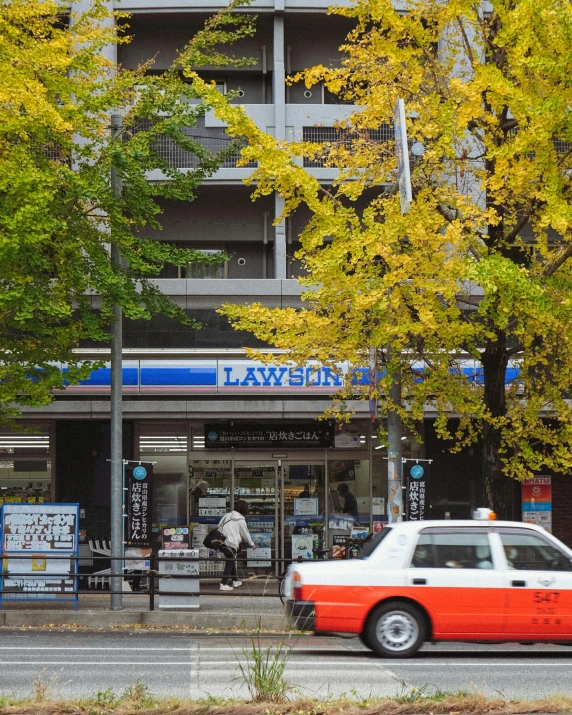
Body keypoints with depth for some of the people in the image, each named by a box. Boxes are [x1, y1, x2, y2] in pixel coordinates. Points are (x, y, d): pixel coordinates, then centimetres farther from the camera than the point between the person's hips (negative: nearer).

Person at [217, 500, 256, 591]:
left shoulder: (227, 516, 15)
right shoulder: (240, 520, -2)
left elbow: (219, 528, 15)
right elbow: (246, 533, 7)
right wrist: (252, 544, 23)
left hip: (221, 542, 7)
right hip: (230, 544, -7)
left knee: (232, 561, 22)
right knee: (230, 563, -1)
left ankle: (235, 581, 32)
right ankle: (224, 584, -8)